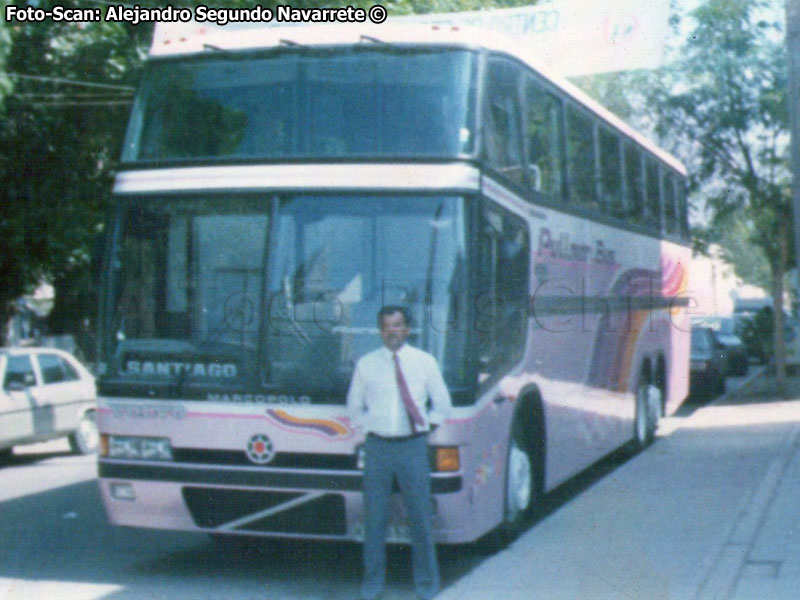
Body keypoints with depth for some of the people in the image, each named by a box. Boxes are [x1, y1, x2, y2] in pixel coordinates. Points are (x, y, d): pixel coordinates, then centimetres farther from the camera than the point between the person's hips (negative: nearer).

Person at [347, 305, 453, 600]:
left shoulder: (425, 362, 5)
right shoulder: (366, 364, 7)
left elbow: (442, 404, 13)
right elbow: (354, 405, 17)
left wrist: (426, 426, 4)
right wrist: (370, 427, 6)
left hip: (412, 446, -1)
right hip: (377, 446, 1)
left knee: (420, 517, 1)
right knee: (374, 517, 4)